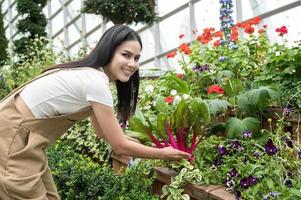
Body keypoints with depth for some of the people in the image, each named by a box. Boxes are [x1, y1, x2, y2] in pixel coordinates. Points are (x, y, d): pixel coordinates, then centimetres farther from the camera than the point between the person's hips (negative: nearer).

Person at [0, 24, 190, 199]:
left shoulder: (90, 75, 5)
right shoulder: (96, 83, -24)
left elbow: (103, 131, 14)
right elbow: (120, 146, -17)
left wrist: (148, 142, 14)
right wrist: (162, 153, -4)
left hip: (24, 135, 9)